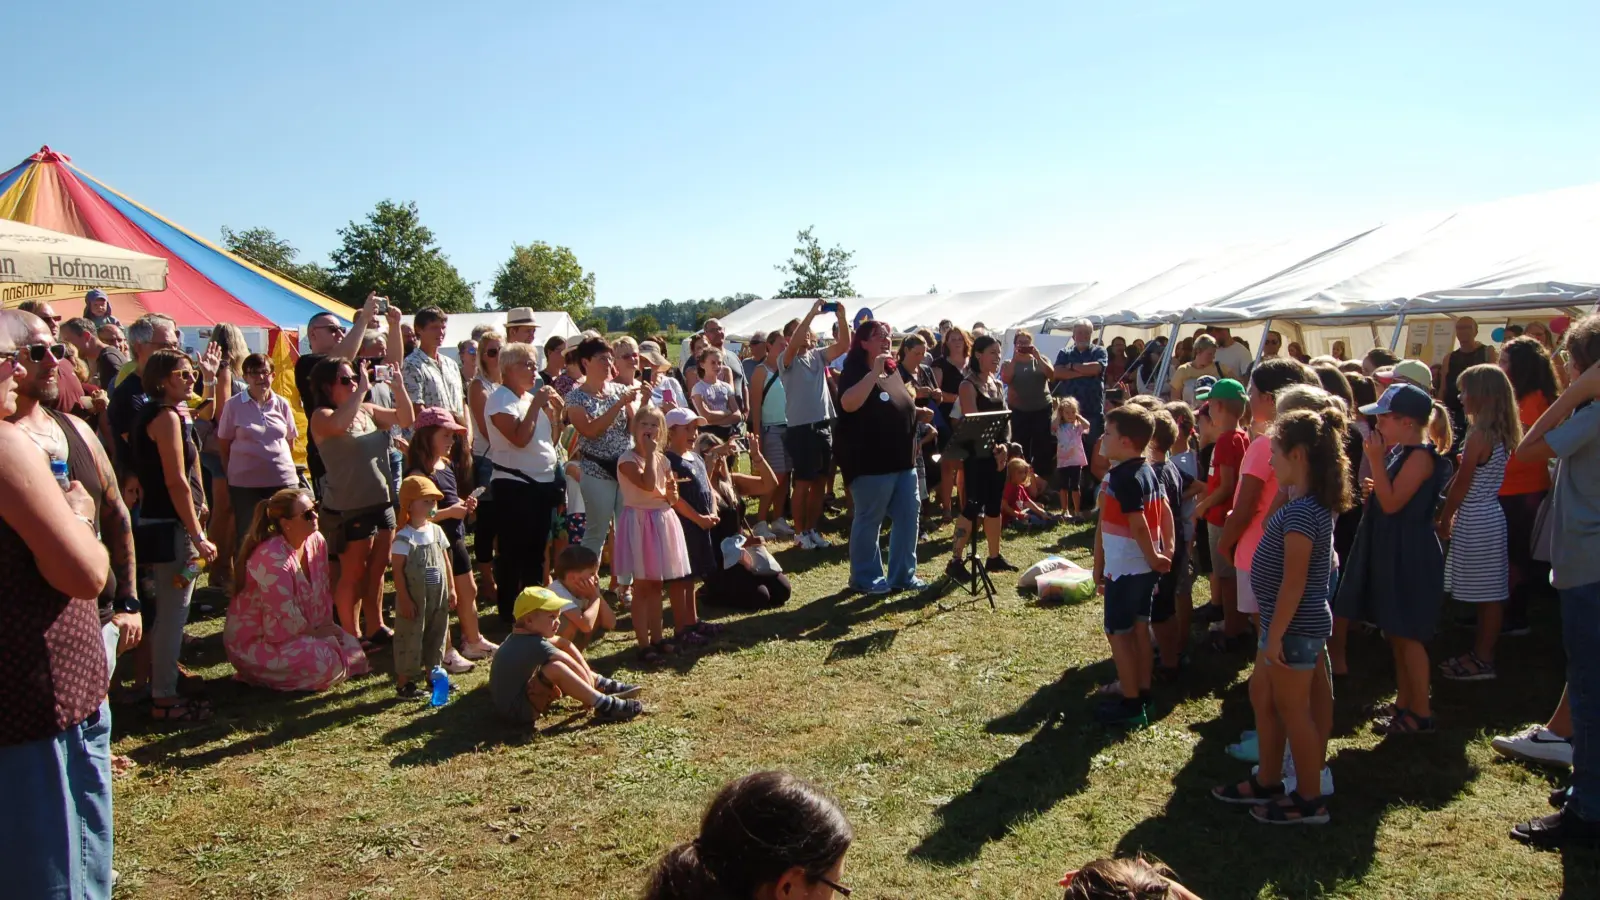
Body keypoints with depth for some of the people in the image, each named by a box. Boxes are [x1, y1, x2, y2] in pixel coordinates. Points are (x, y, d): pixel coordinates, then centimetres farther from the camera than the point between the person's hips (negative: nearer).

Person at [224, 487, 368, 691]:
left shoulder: (316, 542, -4)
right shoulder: (272, 559, -29)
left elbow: (324, 589, 6)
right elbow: (284, 618, -26)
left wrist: (327, 625, -4)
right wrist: (315, 632, -12)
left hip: (301, 629, 8)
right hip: (255, 640, -8)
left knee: (350, 648, 0)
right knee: (324, 662, -25)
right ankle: (259, 672, -1)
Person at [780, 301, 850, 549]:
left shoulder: (818, 355, 10)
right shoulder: (787, 360, -5)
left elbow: (843, 345, 0)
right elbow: (794, 344, -26)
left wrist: (841, 317, -12)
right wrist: (812, 312, -24)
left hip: (824, 427, 6)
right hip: (801, 429, -6)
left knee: (819, 483, 12)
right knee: (803, 484, 0)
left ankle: (812, 529, 22)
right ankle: (800, 533, 10)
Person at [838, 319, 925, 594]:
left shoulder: (894, 372, 15)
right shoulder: (855, 372, -9)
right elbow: (848, 404, -29)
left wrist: (921, 415, 13)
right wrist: (874, 372, -29)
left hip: (903, 460, 8)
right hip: (871, 462, -8)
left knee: (909, 515, 8)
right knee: (869, 520, 0)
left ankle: (903, 574, 18)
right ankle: (865, 577, 12)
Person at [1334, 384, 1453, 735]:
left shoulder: (1419, 456, -17)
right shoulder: (1398, 451, 11)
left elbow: (1392, 502, -22)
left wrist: (1376, 460, -22)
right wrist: (1379, 459, 5)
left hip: (1409, 554, -10)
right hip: (1391, 551, 10)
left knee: (1408, 634, -3)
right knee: (1395, 632, 16)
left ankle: (1421, 712, 6)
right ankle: (1405, 702, 27)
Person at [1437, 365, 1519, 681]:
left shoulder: (1479, 436, -17)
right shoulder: (1501, 435, 8)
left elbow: (1461, 485, -14)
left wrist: (1444, 519, -3)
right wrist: (1452, 516, 16)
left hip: (1475, 522, -9)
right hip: (1490, 516, 9)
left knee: (1487, 595, -1)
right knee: (1489, 594, 14)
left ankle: (1483, 661, 6)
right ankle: (1480, 652, 24)